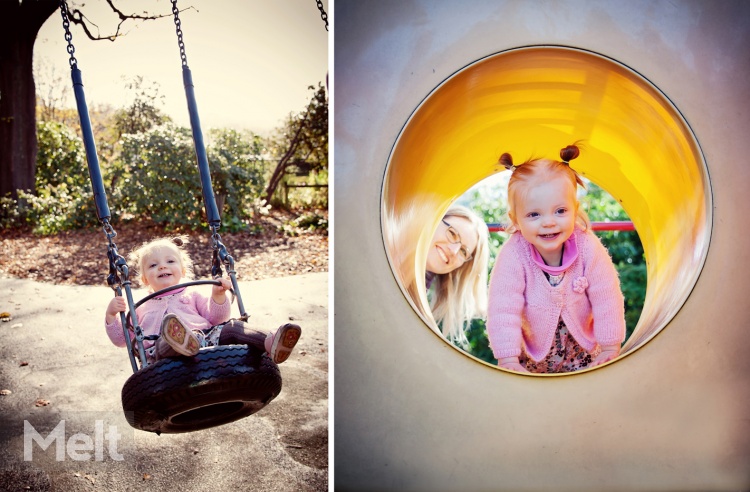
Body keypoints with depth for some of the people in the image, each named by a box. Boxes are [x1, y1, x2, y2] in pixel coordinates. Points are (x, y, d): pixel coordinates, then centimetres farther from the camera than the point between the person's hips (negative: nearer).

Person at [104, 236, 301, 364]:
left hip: (206, 336, 2)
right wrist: (111, 315, 9)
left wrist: (218, 296, -1)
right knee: (168, 334, -36)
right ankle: (183, 341, -72)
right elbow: (120, 338, 27)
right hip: (163, 350, -1)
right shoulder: (142, 310, 36)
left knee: (231, 327, -26)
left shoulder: (192, 296, 33)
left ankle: (270, 344, -54)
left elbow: (217, 318, 19)